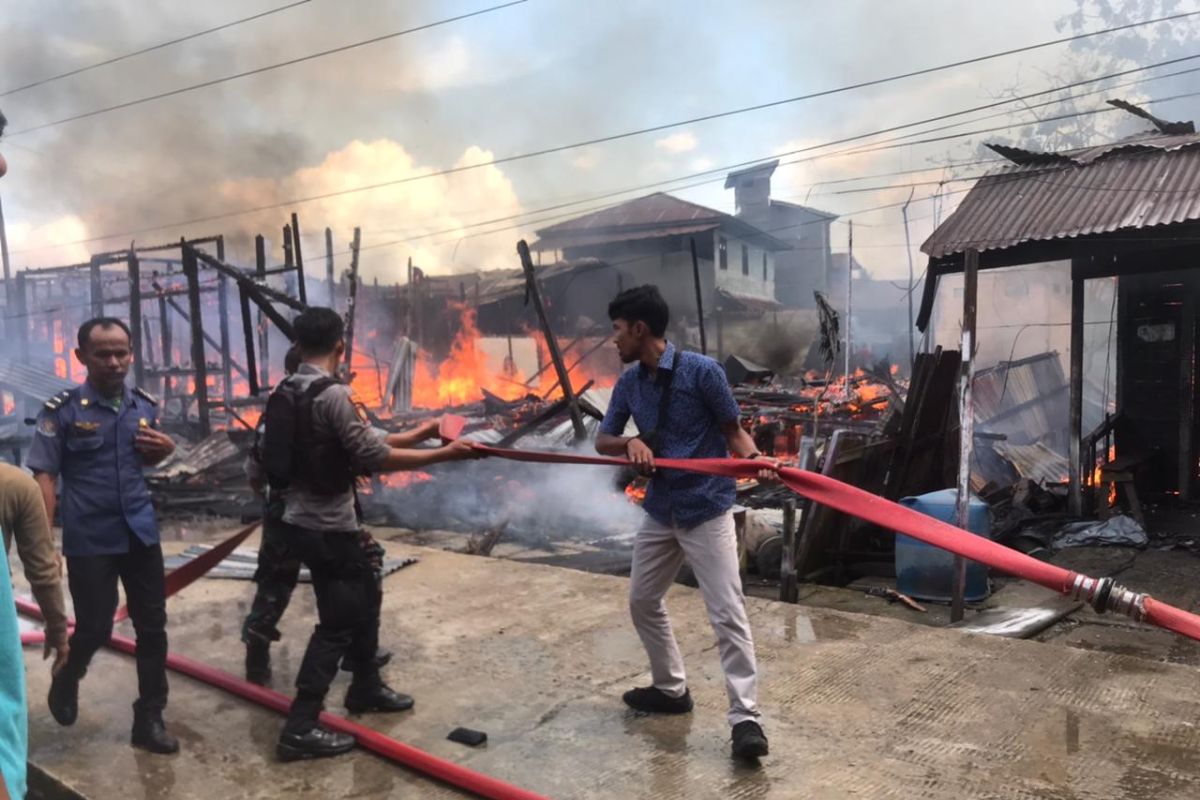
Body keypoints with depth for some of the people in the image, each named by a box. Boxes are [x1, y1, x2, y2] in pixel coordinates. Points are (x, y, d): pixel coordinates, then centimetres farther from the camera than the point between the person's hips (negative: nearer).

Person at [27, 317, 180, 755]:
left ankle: (149, 720, 19)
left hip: (141, 534, 4)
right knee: (95, 628, 5)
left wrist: (165, 449, -5)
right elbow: (44, 477, -11)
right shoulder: (62, 411, -10)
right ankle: (66, 680, 40)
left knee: (153, 627, 6)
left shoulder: (145, 406, 3)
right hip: (89, 541, -4)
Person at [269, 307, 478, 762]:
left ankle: (366, 688, 36)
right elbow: (374, 457, -23)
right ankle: (300, 729, 3)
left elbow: (280, 455, 15)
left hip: (304, 521, 9)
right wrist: (444, 454, -19)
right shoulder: (334, 395, -20)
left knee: (365, 596, 22)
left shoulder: (285, 392, 7)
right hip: (327, 528, -9)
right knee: (337, 623, -1)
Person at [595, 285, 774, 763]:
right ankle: (671, 689, 35)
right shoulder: (629, 383, 2)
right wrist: (631, 442, -17)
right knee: (643, 602, 16)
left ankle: (745, 718, 0)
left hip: (706, 508, -7)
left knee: (727, 614, -8)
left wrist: (755, 458, -30)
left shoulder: (702, 371, -15)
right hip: (660, 511, 7)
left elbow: (733, 431, -9)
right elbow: (602, 441, 5)